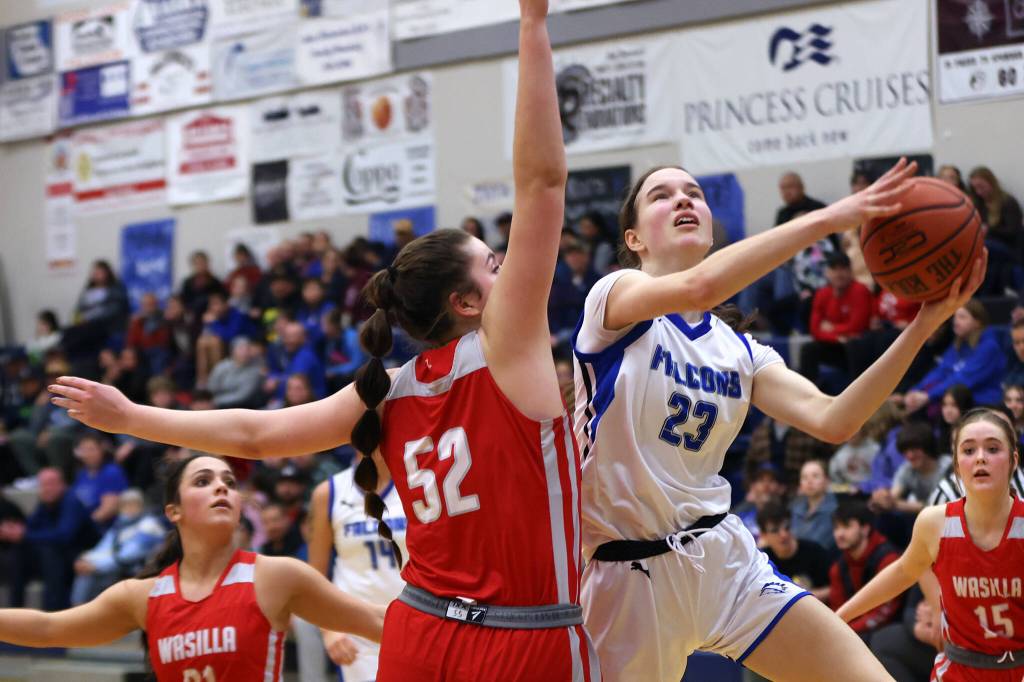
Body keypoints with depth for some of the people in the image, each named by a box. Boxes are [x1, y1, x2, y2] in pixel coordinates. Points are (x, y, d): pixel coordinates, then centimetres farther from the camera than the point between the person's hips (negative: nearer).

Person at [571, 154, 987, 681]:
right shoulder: (613, 296, -5)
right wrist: (824, 219, -26)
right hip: (627, 574, -4)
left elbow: (831, 419, -3)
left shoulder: (740, 351, 11)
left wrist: (923, 324, -11)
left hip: (724, 561, 4)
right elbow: (698, 286, -27)